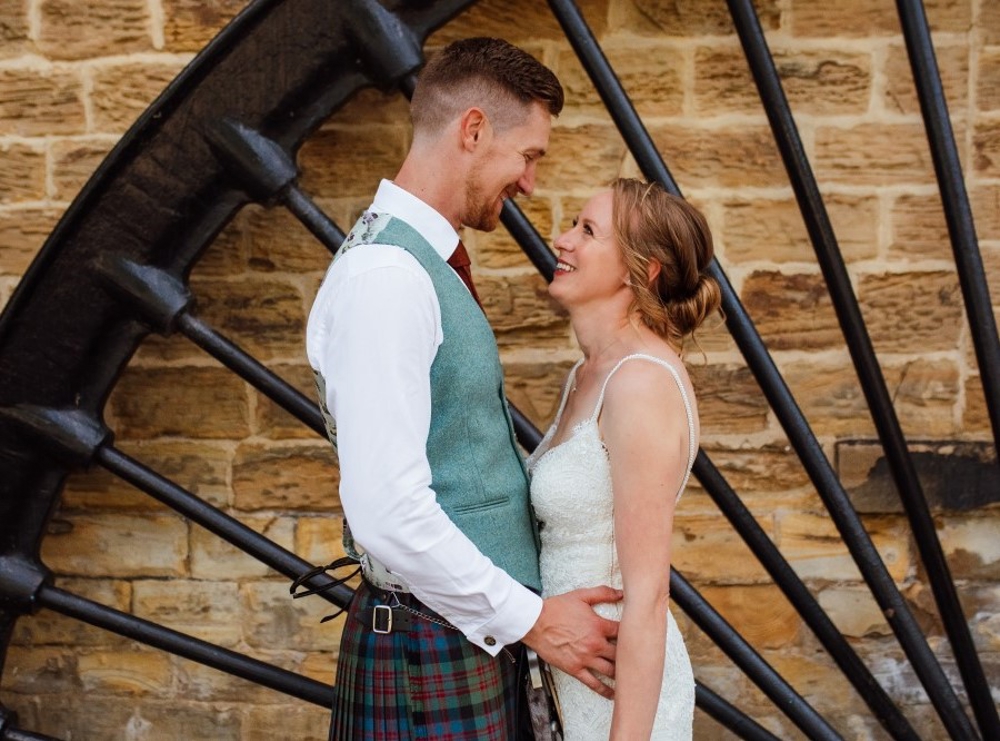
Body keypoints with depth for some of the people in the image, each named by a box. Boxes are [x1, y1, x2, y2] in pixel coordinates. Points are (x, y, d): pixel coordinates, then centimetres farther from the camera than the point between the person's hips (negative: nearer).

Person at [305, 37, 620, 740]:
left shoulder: (426, 264, 11)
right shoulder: (386, 274, -20)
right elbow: (386, 510, -26)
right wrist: (529, 618, -18)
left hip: (478, 628, 9)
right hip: (434, 647, -9)